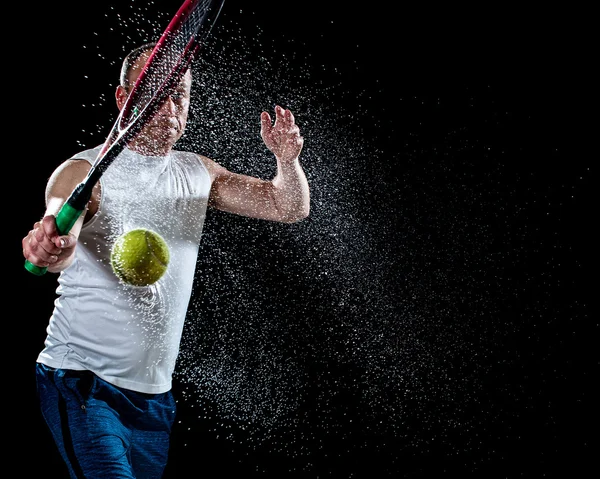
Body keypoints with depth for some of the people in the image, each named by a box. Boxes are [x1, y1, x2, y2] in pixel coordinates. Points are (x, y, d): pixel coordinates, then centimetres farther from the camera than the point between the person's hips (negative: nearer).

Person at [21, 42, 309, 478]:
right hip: (81, 384, -6)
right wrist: (51, 247, -55)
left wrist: (288, 161, -14)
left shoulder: (199, 172, 7)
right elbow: (61, 229, -31)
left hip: (155, 393, 6)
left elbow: (290, 208, 8)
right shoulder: (85, 172, -10)